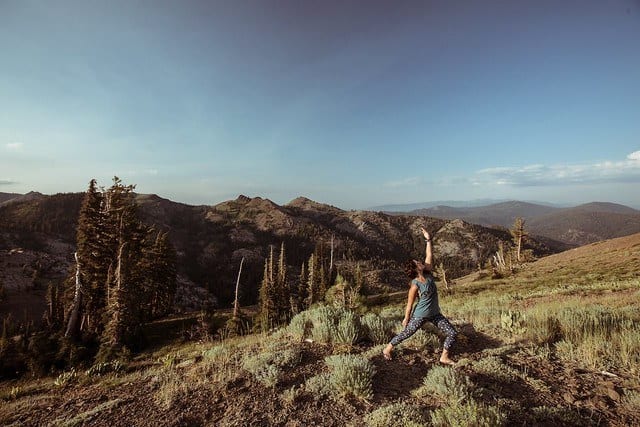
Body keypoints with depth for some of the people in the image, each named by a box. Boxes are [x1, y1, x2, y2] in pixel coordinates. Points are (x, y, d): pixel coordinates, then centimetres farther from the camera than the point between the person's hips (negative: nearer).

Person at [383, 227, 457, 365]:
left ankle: (444, 357, 21)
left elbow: (429, 256, -4)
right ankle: (387, 349, 25)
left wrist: (428, 240, -6)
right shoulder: (415, 284, -22)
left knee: (453, 333, 4)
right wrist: (406, 319, -5)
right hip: (420, 315, -6)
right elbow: (410, 304, -13)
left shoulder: (428, 274, -5)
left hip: (435, 314, 7)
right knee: (405, 334, 5)